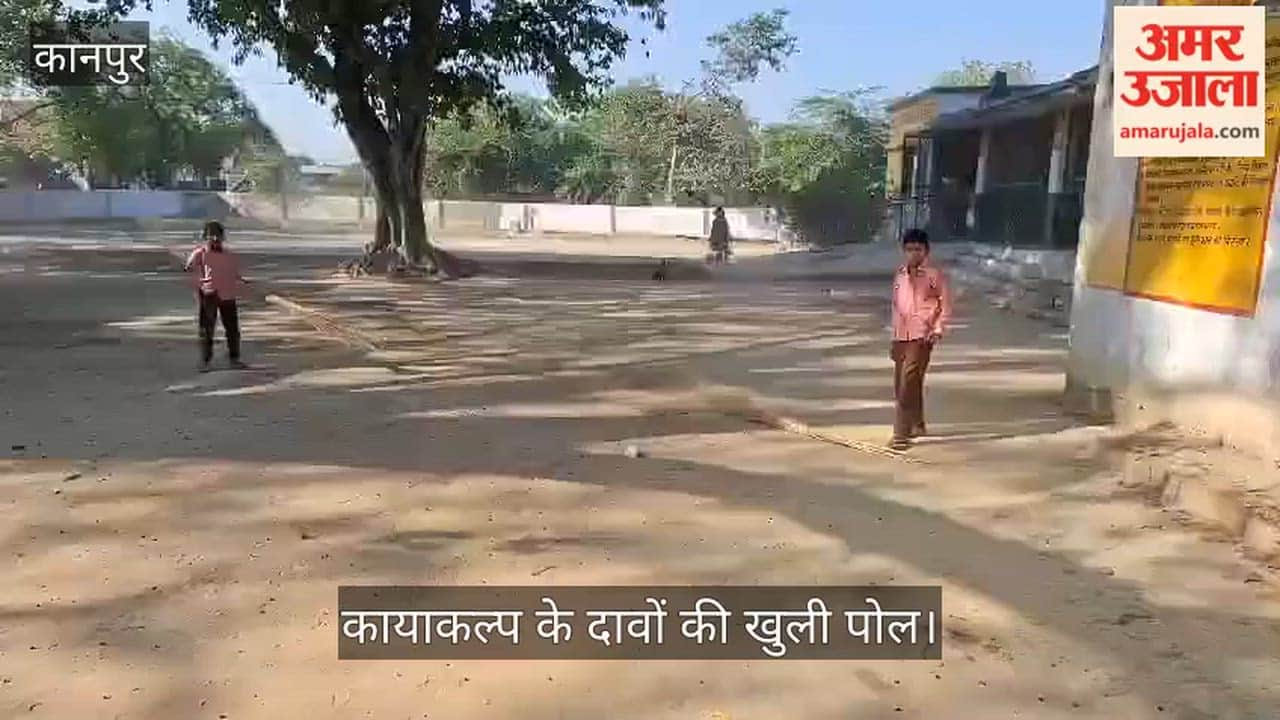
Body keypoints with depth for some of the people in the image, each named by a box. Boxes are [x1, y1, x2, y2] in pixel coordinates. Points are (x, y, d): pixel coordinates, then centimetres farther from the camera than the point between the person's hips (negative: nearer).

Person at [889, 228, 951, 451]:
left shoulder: (934, 274, -5)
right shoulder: (900, 275, 13)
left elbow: (945, 305, -3)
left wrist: (938, 330, -13)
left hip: (921, 336, -7)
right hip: (901, 336, 7)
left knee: (909, 383, -13)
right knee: (901, 384, 13)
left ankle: (901, 434, -13)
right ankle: (916, 425, 32)